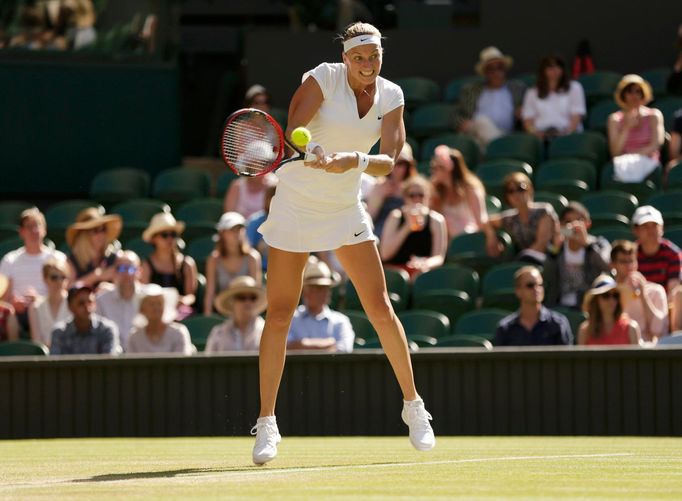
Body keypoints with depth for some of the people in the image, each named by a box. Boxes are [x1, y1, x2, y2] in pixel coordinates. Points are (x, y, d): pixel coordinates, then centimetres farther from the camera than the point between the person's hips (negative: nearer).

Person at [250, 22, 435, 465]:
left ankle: (413, 405, 13)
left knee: (380, 307, -3)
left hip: (345, 209, 3)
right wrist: (310, 153, -41)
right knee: (279, 313, -5)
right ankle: (267, 424, 1)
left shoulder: (391, 96, -1)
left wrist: (356, 160, -29)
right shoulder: (324, 78, -12)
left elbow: (387, 162, -9)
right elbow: (292, 135, -20)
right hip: (295, 205, -3)